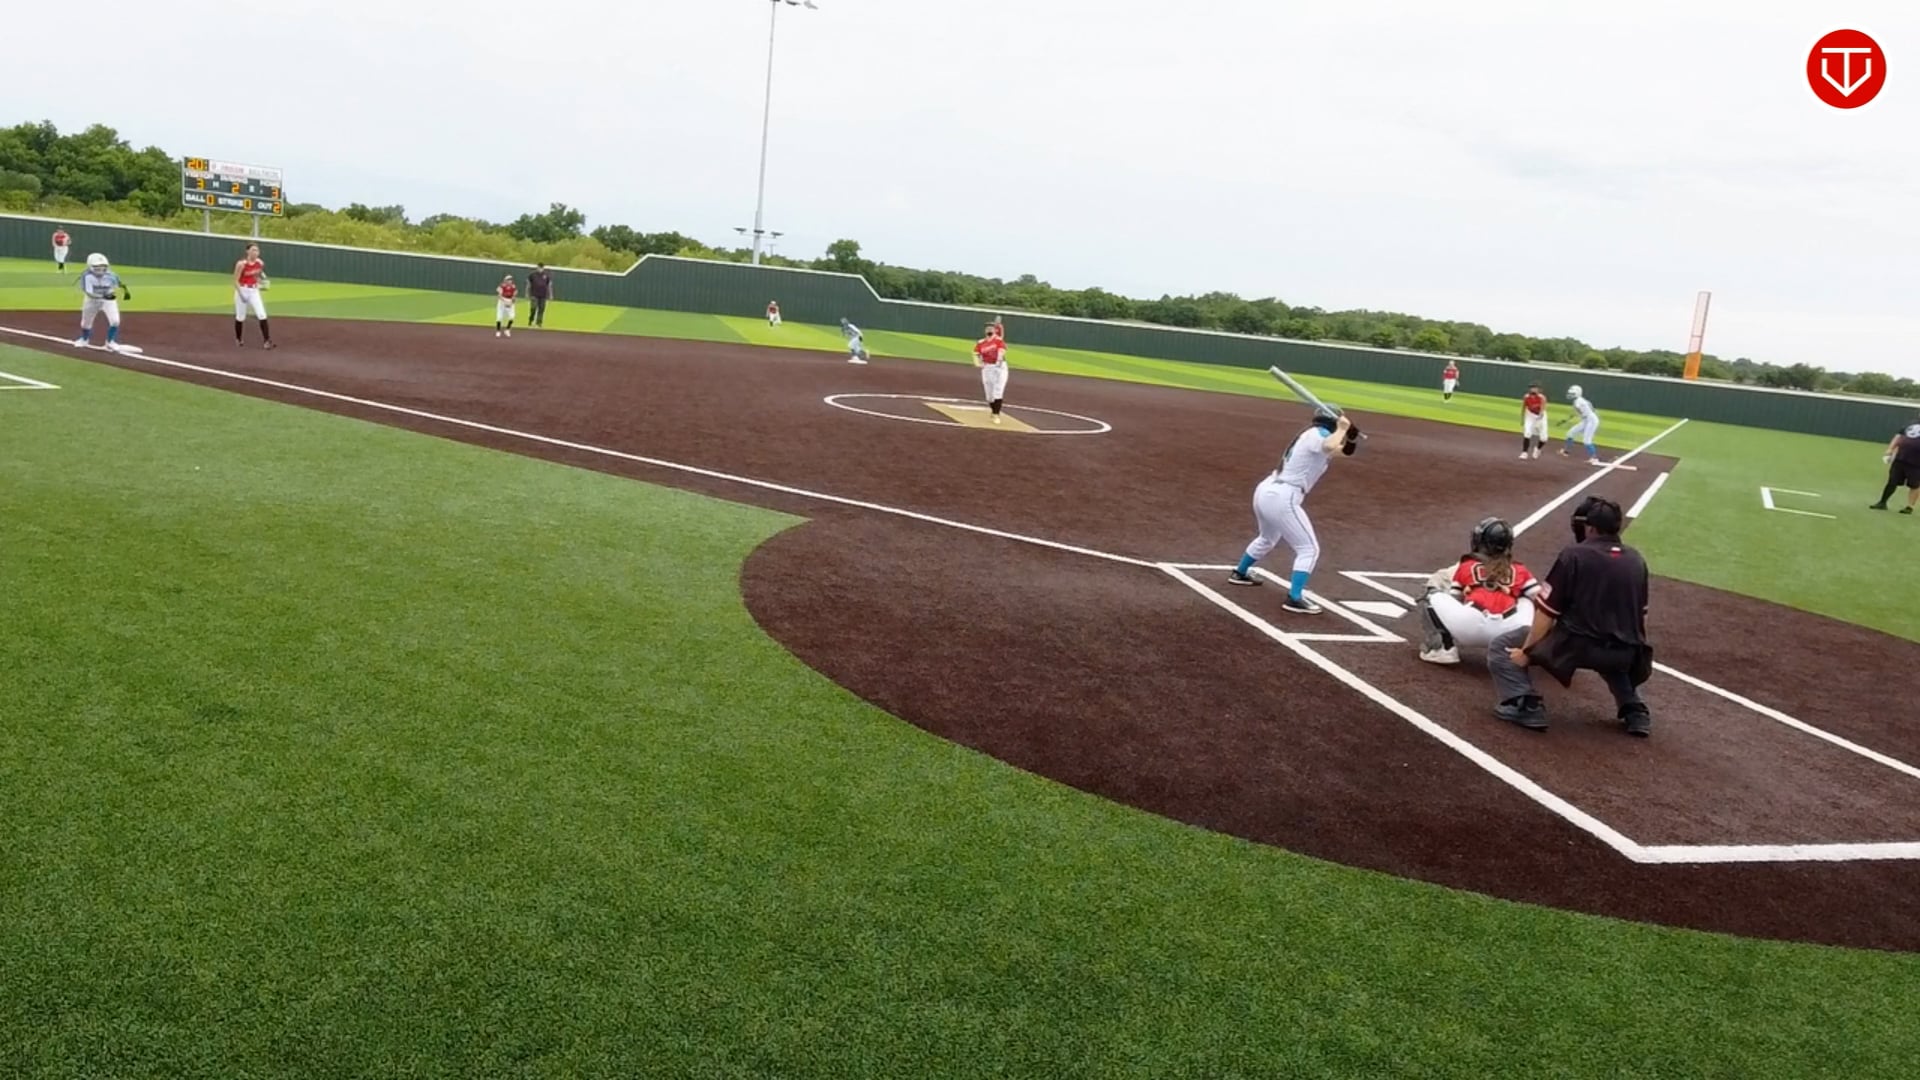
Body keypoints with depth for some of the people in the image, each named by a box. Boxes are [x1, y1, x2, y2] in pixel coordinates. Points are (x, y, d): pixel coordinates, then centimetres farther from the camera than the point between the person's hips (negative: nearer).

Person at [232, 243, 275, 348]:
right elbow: (236, 281, -13)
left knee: (262, 315, -12)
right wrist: (241, 294, -21)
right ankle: (238, 339, 32)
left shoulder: (260, 263, -3)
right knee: (240, 317, 10)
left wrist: (261, 282, -1)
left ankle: (267, 341, -11)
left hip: (254, 291, 3)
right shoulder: (241, 264, -18)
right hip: (242, 291, -3)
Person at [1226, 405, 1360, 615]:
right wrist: (1342, 429, -17)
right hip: (1281, 498, -10)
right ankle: (1294, 598, -10)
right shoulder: (1319, 433, -10)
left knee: (1268, 539, 35)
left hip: (1265, 491, 10)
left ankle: (1239, 573, 51)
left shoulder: (1309, 434, 17)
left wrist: (1345, 436, 5)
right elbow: (1329, 447, -33)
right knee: (1308, 548, -3)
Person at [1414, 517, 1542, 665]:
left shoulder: (1464, 566, 20)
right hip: (1509, 632, 3)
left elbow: (1452, 599, 23)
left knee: (1433, 597, 20)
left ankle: (1443, 648, 7)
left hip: (1471, 627, -3)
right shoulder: (1519, 571, 23)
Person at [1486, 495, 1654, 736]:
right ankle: (1634, 710, 24)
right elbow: (1640, 615, 19)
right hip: (1625, 654, 6)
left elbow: (1547, 611, -7)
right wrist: (1637, 653, 34)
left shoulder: (1574, 554, -6)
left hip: (1577, 645, -6)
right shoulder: (1636, 560, 11)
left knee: (1501, 647, 9)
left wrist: (1525, 651, 1)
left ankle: (1525, 705, -7)